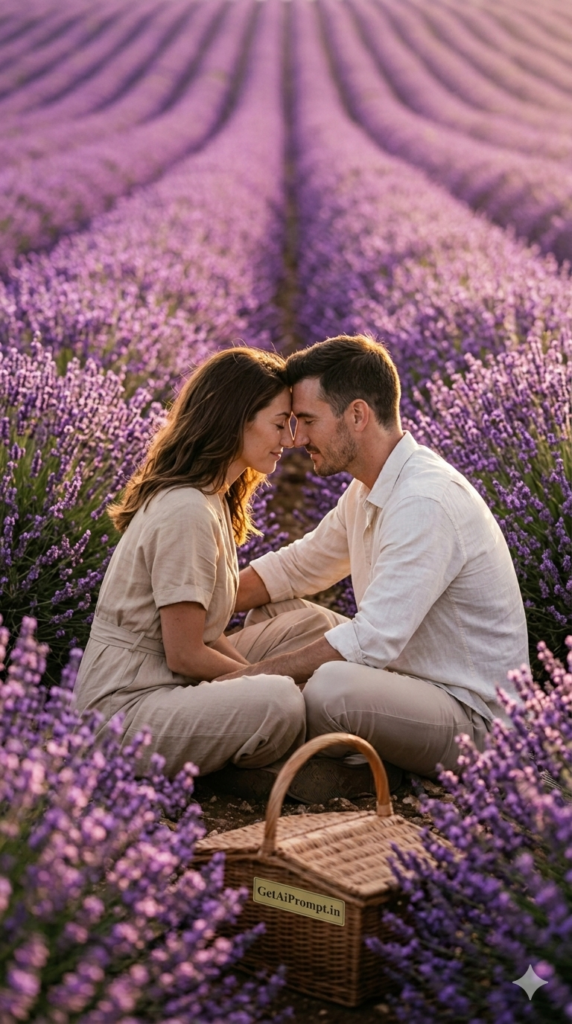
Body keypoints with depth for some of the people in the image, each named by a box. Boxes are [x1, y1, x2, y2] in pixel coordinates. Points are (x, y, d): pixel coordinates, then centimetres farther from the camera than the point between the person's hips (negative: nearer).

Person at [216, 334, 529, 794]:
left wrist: (249, 678, -25)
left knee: (331, 687, -36)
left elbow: (372, 641, -30)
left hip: (470, 716, -10)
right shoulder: (368, 490, 6)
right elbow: (296, 567, 19)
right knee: (275, 610, 14)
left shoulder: (427, 502, -26)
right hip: (410, 677, 10)